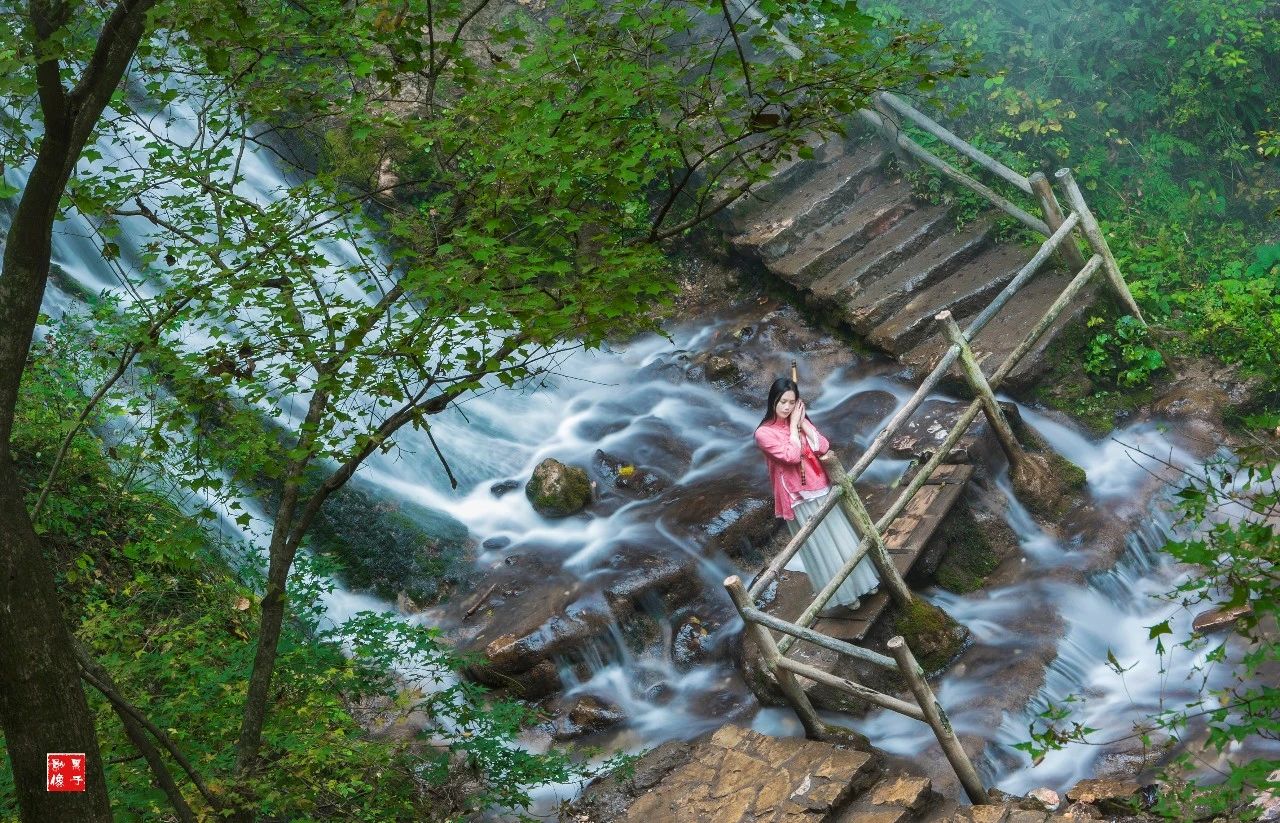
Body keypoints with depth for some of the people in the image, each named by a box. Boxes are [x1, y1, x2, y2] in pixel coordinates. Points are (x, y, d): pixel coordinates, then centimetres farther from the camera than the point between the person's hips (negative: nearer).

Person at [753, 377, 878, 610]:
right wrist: (793, 426, -15)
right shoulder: (764, 433, -14)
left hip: (822, 490, 6)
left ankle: (860, 581, 35)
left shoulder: (799, 421, 5)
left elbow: (823, 447, -4)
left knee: (843, 537, 17)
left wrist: (802, 422, -9)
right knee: (821, 547, 5)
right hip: (799, 498, -6)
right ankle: (844, 594, 21)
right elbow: (792, 456, -23)